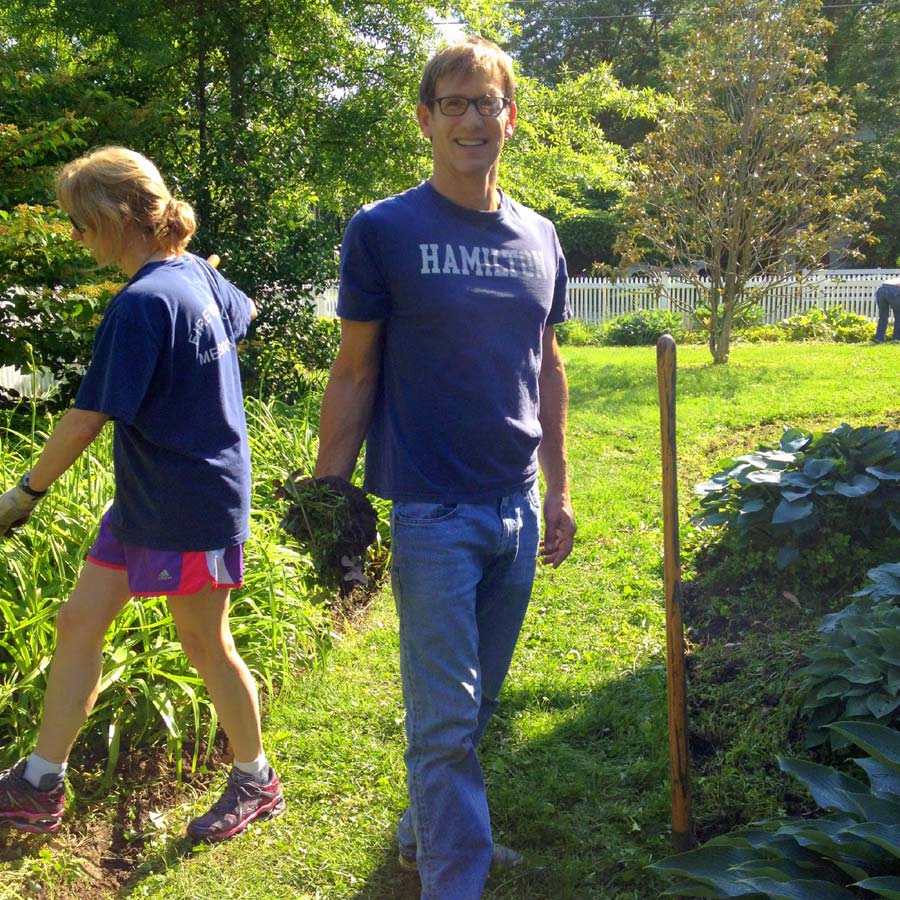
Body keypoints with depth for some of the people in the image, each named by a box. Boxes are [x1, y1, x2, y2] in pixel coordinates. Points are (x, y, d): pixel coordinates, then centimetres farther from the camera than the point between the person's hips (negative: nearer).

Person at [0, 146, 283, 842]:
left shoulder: (142, 303, -24)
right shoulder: (197, 274, 3)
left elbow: (86, 420, -22)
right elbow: (241, 313, 26)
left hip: (191, 510, -9)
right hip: (143, 501, 9)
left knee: (207, 646, 7)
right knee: (79, 623, 12)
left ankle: (257, 782, 29)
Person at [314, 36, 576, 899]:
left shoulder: (539, 239, 8)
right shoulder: (384, 231, -6)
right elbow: (355, 373, -5)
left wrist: (557, 489, 14)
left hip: (517, 508, 6)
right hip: (431, 511, -5)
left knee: (474, 703, 18)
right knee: (444, 718, -2)